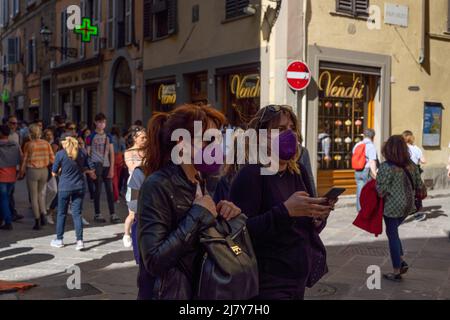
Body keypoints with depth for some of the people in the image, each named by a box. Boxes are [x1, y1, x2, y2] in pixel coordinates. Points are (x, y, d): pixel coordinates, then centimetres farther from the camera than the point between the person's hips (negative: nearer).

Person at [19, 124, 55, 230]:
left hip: (32, 171, -3)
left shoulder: (29, 144, -9)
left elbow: (25, 160, -6)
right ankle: (43, 214, 10)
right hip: (44, 171, 3)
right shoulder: (46, 144, -2)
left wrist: (21, 173, 5)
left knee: (33, 196, 7)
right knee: (39, 193, 23)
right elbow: (52, 159, -2)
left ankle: (37, 221, 9)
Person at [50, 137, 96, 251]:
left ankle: (59, 240, 21)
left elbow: (54, 173, -3)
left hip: (64, 187, -2)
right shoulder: (82, 153, 0)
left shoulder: (60, 154, -8)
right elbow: (90, 170, 4)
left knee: (61, 214, 12)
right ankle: (80, 241, -2)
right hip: (79, 187, 2)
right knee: (77, 214, 5)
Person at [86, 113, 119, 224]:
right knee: (98, 190, 1)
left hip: (107, 166, 3)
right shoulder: (91, 137, 0)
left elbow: (112, 153, 9)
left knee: (110, 190, 2)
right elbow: (88, 154, 0)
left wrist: (112, 168, 1)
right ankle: (97, 214, 11)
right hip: (96, 166, -3)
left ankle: (113, 214, 4)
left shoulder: (108, 137, 11)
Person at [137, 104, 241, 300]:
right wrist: (198, 214, -23)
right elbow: (154, 260, -27)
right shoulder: (158, 186, -20)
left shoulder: (197, 182, 4)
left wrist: (223, 212, -5)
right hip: (169, 293, -7)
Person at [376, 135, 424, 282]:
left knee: (392, 234, 6)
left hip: (392, 206, -6)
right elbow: (419, 185, 8)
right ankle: (402, 262, 16)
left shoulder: (386, 167, -18)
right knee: (393, 232, 23)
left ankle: (396, 272, 13)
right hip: (407, 205, 6)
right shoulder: (411, 165, 1)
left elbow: (381, 190, -19)